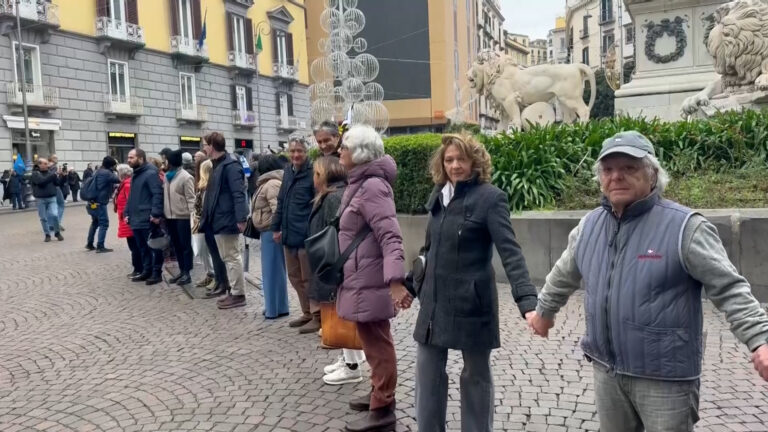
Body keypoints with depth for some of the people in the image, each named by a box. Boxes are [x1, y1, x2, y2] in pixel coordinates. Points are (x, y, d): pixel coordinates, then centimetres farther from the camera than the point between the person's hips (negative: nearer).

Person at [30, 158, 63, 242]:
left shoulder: (50, 173, 7)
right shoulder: (35, 174, -4)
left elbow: (57, 183, 6)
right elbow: (42, 181, -22)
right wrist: (53, 175, -26)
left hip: (52, 198, 1)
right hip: (40, 199, -1)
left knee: (55, 215, -13)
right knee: (44, 218, 5)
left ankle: (57, 232, 5)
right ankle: (47, 234, 18)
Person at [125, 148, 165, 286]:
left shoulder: (151, 173, -12)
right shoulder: (135, 175, 18)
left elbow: (157, 194, -19)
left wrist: (155, 214, -24)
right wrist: (127, 213, 15)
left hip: (148, 219, -9)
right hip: (136, 219, 9)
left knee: (153, 247, -1)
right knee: (142, 248, 15)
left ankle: (156, 273, 6)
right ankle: (146, 271, 24)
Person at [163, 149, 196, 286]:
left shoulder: (186, 177, -11)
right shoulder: (167, 176, 13)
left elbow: (191, 199, -13)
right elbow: (165, 196, 15)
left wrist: (192, 215, -19)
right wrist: (164, 213, 11)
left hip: (183, 216, -8)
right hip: (170, 216, 8)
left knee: (185, 245, -1)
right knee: (176, 245, 13)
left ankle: (187, 273, 4)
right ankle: (182, 271, 21)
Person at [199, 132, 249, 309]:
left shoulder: (231, 165, -15)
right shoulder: (218, 165, 14)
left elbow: (238, 194, -22)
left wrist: (241, 218, -27)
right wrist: (207, 217, 19)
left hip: (227, 220, -10)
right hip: (219, 220, 10)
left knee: (232, 258, -2)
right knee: (226, 258, 15)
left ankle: (238, 294, 7)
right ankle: (234, 291, 24)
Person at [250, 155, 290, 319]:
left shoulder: (272, 184, -15)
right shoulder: (272, 183, 18)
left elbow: (277, 209, -24)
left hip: (271, 231, -10)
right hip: (269, 230, 10)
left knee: (273, 269, -4)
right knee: (274, 269, 14)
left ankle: (276, 308, 3)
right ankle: (274, 306, 21)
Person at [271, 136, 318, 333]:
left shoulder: (312, 172, -11)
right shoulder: (288, 171, 12)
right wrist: (276, 227, 16)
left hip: (306, 235, -8)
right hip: (289, 234, 8)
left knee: (309, 278, 1)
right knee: (295, 277, 15)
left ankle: (317, 316, 13)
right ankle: (307, 313, 29)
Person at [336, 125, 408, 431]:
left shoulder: (372, 187, -19)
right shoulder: (360, 184, 11)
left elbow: (390, 237, -26)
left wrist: (396, 280, -34)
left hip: (370, 280, -10)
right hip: (360, 277, 10)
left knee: (377, 343, 2)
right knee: (372, 340, 21)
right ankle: (380, 394, 36)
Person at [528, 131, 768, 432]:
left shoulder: (684, 226, -14)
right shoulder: (589, 225, 3)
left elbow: (730, 289, -14)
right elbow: (564, 276, 17)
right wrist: (544, 311, 29)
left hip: (665, 377, -5)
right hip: (606, 371, 5)